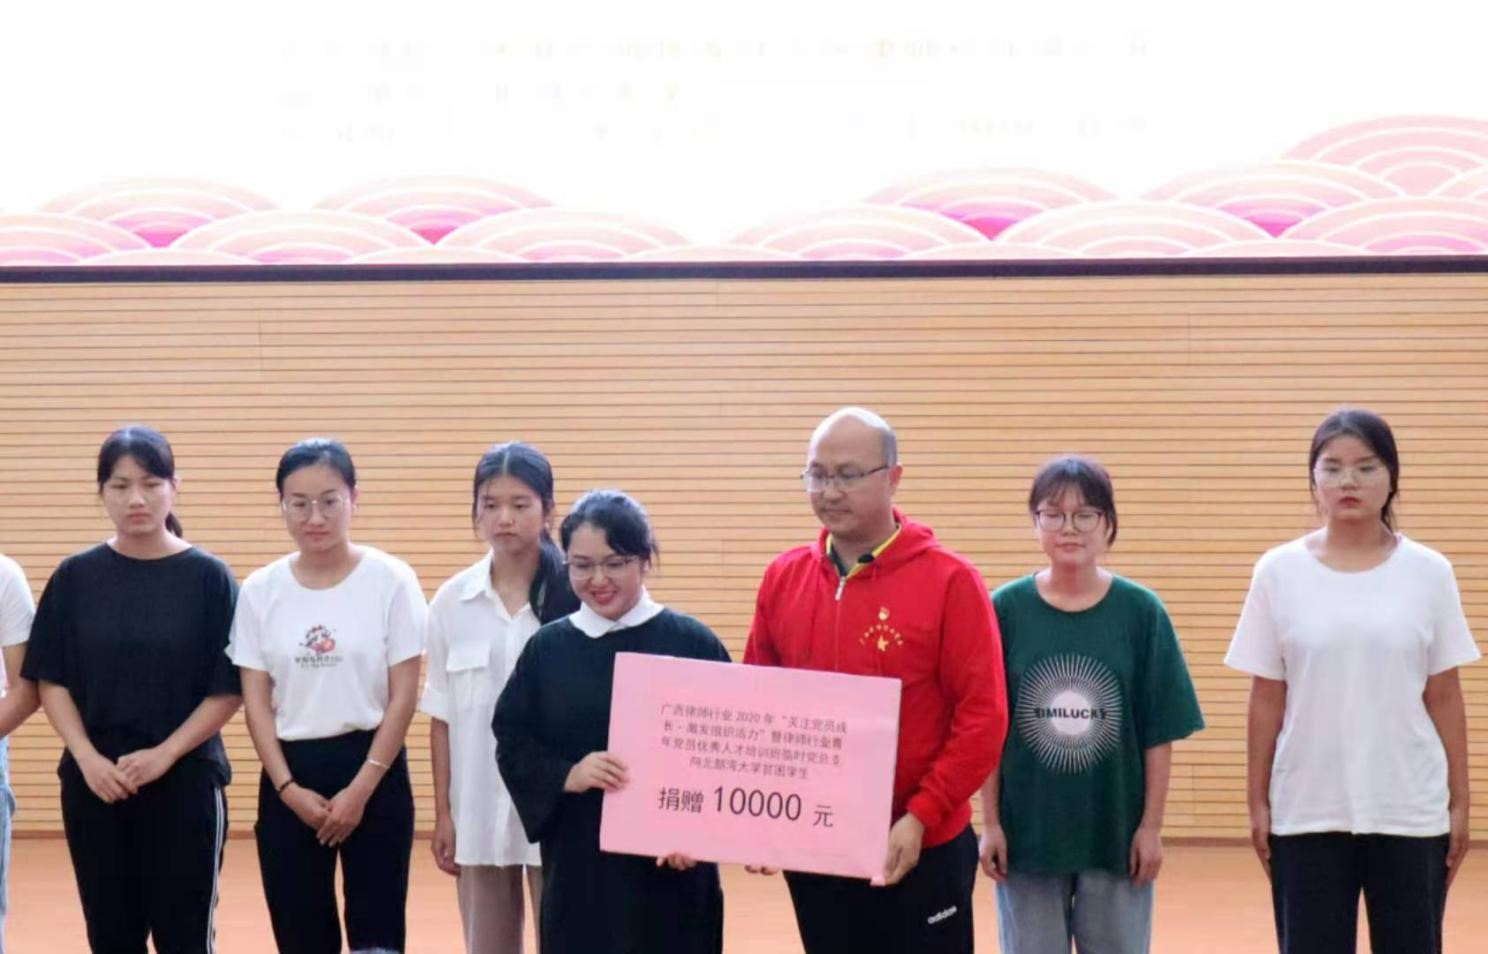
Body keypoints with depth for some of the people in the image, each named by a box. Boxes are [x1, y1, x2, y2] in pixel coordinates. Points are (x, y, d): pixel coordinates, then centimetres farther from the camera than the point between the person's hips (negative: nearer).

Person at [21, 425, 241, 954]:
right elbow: (52, 682, 2)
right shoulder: (76, 577, 2)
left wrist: (164, 755, -15)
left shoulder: (208, 577, -4)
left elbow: (229, 691, -5)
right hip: (93, 783, 2)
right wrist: (88, 758, -11)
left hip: (185, 782, -2)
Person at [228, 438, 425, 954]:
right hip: (289, 776, 3)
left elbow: (403, 696, -6)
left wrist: (361, 789, -10)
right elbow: (256, 700, 3)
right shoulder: (260, 589, 1)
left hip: (373, 773, -2)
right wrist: (288, 787, -8)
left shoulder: (391, 580, -6)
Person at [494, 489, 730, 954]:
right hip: (576, 865, 2)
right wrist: (566, 776, -13)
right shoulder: (547, 648, 5)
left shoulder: (692, 643, -2)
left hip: (670, 867, -2)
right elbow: (511, 743, 6)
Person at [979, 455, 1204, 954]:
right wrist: (990, 823, -3)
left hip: (1117, 832, 0)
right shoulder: (1005, 608, -3)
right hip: (1026, 831, 0)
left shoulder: (1141, 611, -3)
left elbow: (1160, 732, -1)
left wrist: (1151, 825, -3)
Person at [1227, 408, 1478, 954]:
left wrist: (1459, 801, 2)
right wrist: (1256, 801, 2)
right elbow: (1267, 699, 2)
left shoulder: (1428, 572, 1)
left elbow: (1444, 697, 3)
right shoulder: (1279, 571, 0)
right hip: (1306, 812, 0)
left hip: (1410, 811, 0)